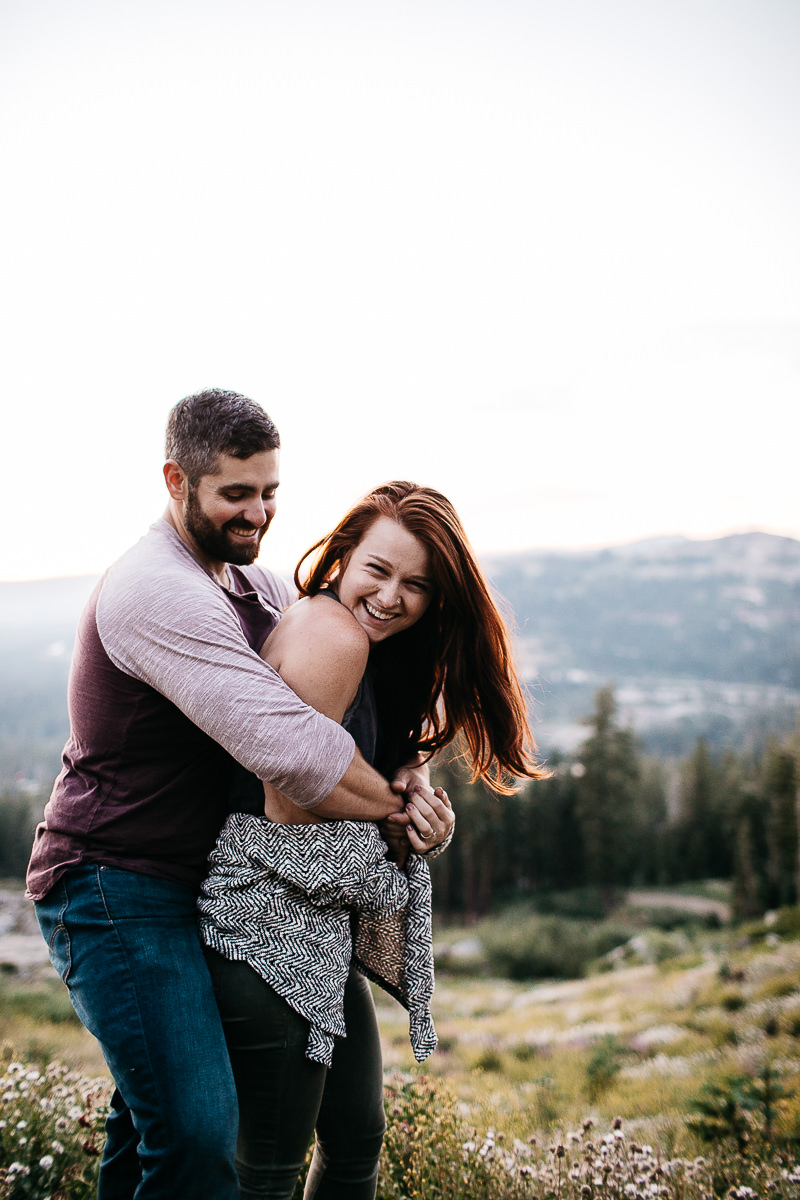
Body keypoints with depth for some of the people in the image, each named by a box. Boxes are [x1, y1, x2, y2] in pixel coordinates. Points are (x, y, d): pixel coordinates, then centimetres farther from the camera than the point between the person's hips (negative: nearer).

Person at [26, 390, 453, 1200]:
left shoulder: (251, 582, 11)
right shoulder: (159, 593, -21)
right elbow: (286, 746, -29)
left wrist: (408, 767, -9)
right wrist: (397, 805, -15)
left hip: (182, 885, 10)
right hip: (115, 891, -10)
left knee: (153, 1113, 21)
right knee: (198, 1130, -17)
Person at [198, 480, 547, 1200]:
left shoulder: (380, 655, 11)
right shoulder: (333, 636, -20)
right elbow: (289, 809, -20)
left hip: (327, 934, 10)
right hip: (271, 920, -10)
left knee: (358, 1140, 17)